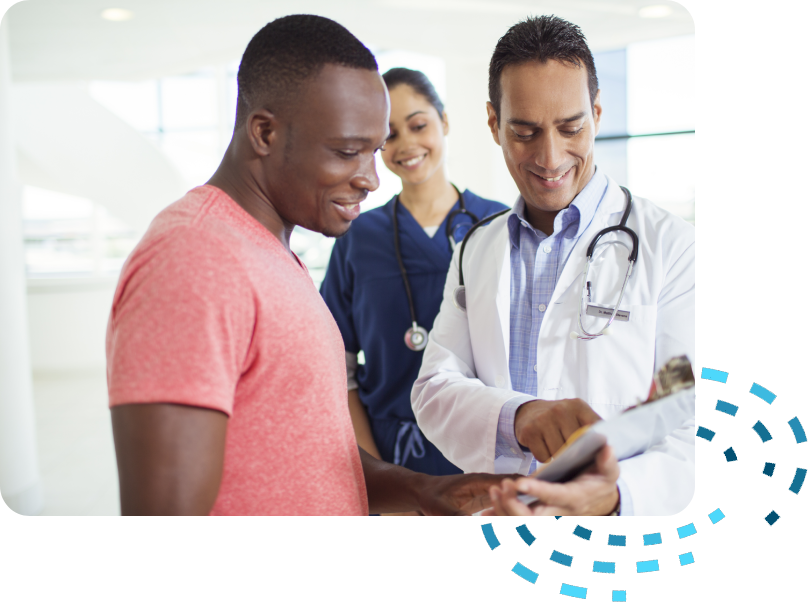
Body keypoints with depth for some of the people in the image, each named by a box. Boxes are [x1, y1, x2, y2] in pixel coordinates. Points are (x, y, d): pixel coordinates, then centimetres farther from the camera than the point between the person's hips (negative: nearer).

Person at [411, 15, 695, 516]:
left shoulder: (672, 246, -10)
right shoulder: (475, 252, 4)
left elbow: (688, 429, -15)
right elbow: (434, 390, -5)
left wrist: (614, 495, -34)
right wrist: (517, 417, -26)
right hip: (494, 503, 4)